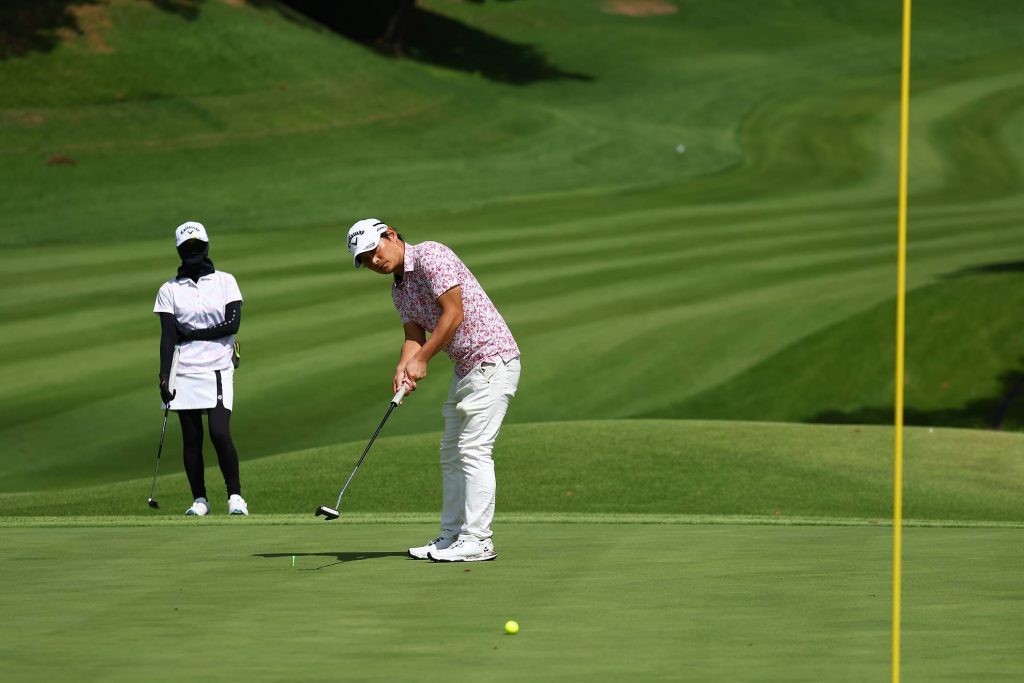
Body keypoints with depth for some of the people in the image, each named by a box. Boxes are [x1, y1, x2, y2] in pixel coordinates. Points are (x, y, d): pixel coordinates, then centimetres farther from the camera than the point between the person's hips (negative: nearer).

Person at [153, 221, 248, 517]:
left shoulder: (225, 281, 5)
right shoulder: (169, 290, 6)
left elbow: (233, 324, -5)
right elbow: (167, 336, 0)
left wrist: (190, 333, -7)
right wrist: (164, 376, -9)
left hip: (217, 370, -2)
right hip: (184, 374, 2)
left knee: (219, 433, -15)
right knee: (191, 438, 3)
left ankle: (235, 495, -4)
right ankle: (199, 499, 11)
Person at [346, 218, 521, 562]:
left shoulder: (430, 256, -13)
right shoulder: (399, 289, 15)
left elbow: (453, 314, -19)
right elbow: (414, 337, 8)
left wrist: (421, 360, -15)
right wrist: (403, 369, -14)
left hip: (492, 359, -10)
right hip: (465, 367, 10)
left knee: (474, 450, -13)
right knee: (451, 453, 11)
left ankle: (477, 540, -13)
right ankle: (452, 537, 16)